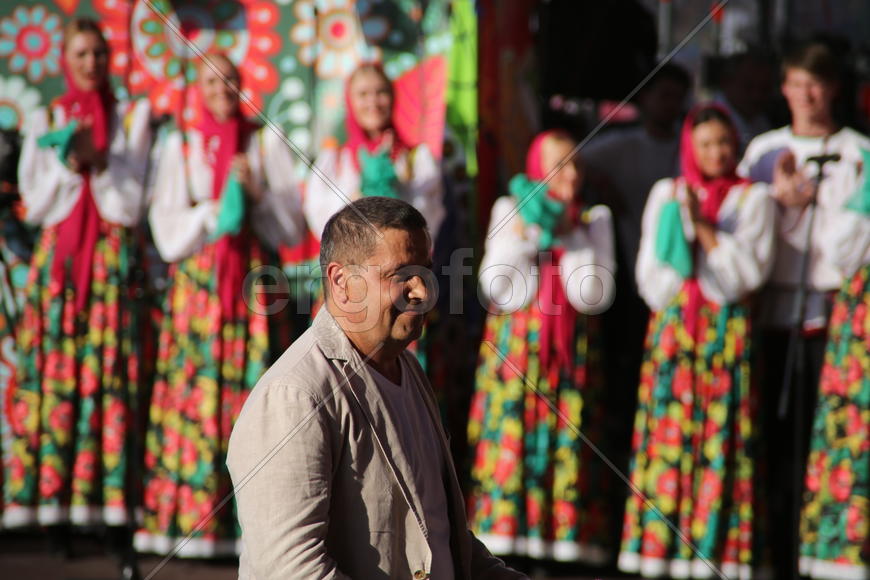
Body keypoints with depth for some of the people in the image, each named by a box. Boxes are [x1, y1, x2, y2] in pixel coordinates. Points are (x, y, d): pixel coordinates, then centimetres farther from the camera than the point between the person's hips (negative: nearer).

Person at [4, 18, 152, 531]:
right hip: (56, 258, 1)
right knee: (51, 371, -6)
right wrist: (70, 164, -9)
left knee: (109, 371, -9)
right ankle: (49, 499, -5)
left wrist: (99, 162, -14)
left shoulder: (131, 119, 8)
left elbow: (132, 204, 0)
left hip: (111, 258, -1)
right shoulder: (47, 120, 13)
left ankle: (105, 499, -10)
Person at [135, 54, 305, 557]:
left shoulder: (267, 144, 10)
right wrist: (214, 215, -13)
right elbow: (166, 224, 1)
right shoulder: (181, 147, 11)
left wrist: (258, 195, -12)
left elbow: (293, 223, 4)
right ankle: (185, 518, -3)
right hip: (197, 283, 0)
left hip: (253, 282, 0)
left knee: (251, 390, -8)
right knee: (193, 391, -6)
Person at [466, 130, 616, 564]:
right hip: (514, 347, -1)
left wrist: (570, 234, -7)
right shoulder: (509, 210, 8)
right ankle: (500, 543, -5)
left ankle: (565, 544, -3)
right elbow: (497, 290, -2)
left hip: (572, 349, 1)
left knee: (567, 446, -5)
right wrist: (524, 230, -8)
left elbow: (593, 296, -4)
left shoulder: (595, 220, 9)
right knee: (510, 441, -7)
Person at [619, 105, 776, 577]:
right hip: (672, 328, 2)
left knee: (720, 438, -7)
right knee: (667, 432, -5)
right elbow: (650, 274, 9)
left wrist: (703, 228, -10)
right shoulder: (665, 194, 13)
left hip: (727, 330, -2)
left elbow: (752, 268, -5)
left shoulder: (753, 198, 7)